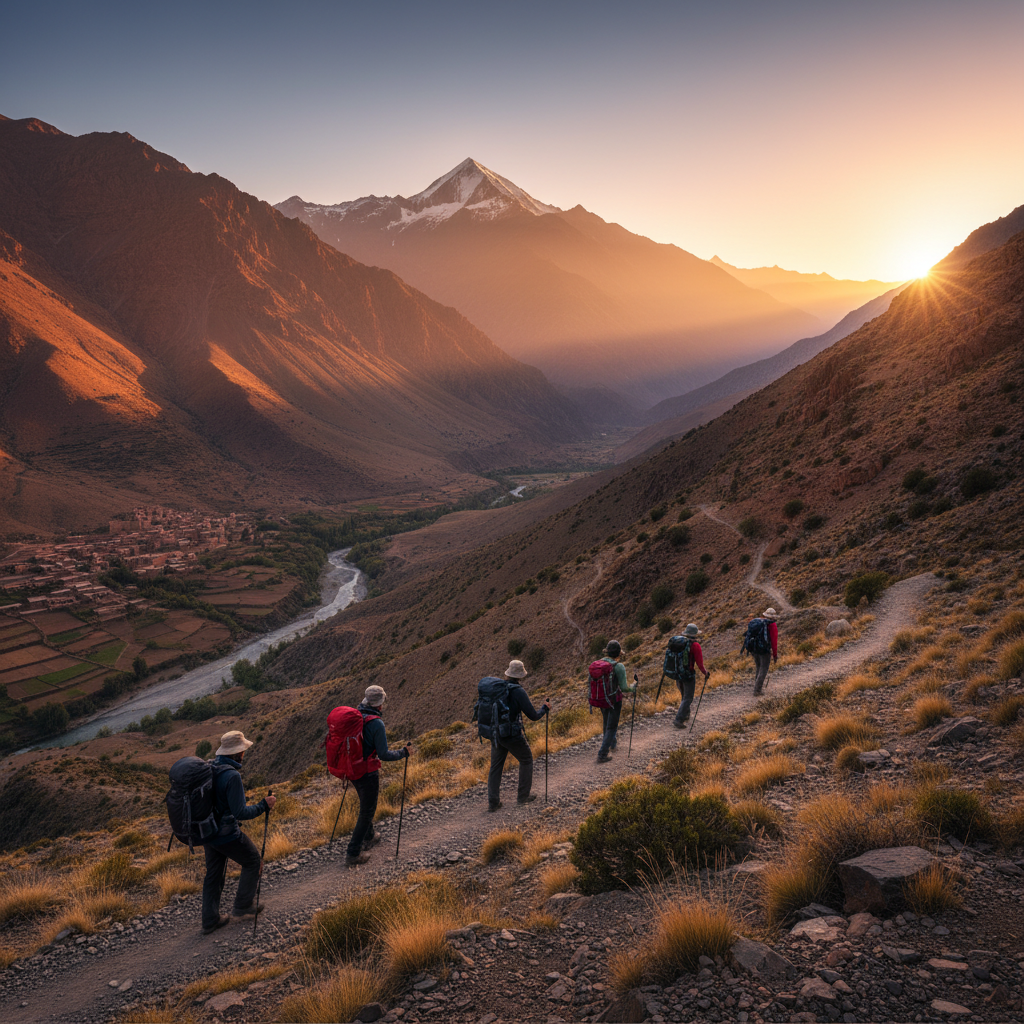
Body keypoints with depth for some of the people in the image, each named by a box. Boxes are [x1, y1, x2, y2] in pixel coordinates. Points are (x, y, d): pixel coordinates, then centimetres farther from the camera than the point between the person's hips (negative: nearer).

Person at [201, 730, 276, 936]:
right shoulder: (232, 776, -27)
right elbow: (240, 813, -26)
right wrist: (264, 806, -17)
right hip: (228, 834, -8)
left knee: (214, 873, 20)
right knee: (253, 862, 15)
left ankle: (210, 920, 29)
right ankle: (242, 906, 24)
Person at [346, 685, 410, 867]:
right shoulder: (376, 723, -23)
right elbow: (383, 754, -23)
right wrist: (403, 753, -8)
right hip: (368, 773, -7)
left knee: (365, 806, 28)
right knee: (367, 811, 8)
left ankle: (368, 837, 47)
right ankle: (352, 855, 11)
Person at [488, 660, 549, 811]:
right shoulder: (518, 692, -16)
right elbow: (533, 716, -13)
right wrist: (545, 708, 6)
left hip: (495, 734, 5)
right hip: (512, 735, -5)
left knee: (495, 766, 14)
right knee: (526, 760, 17)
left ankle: (493, 802, 13)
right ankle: (524, 796, 24)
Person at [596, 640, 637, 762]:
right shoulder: (619, 666, -21)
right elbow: (624, 688, -20)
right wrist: (633, 687, 1)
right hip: (614, 700, -6)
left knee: (607, 723, 27)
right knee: (612, 727, 7)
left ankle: (612, 743, 50)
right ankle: (603, 754, 4)